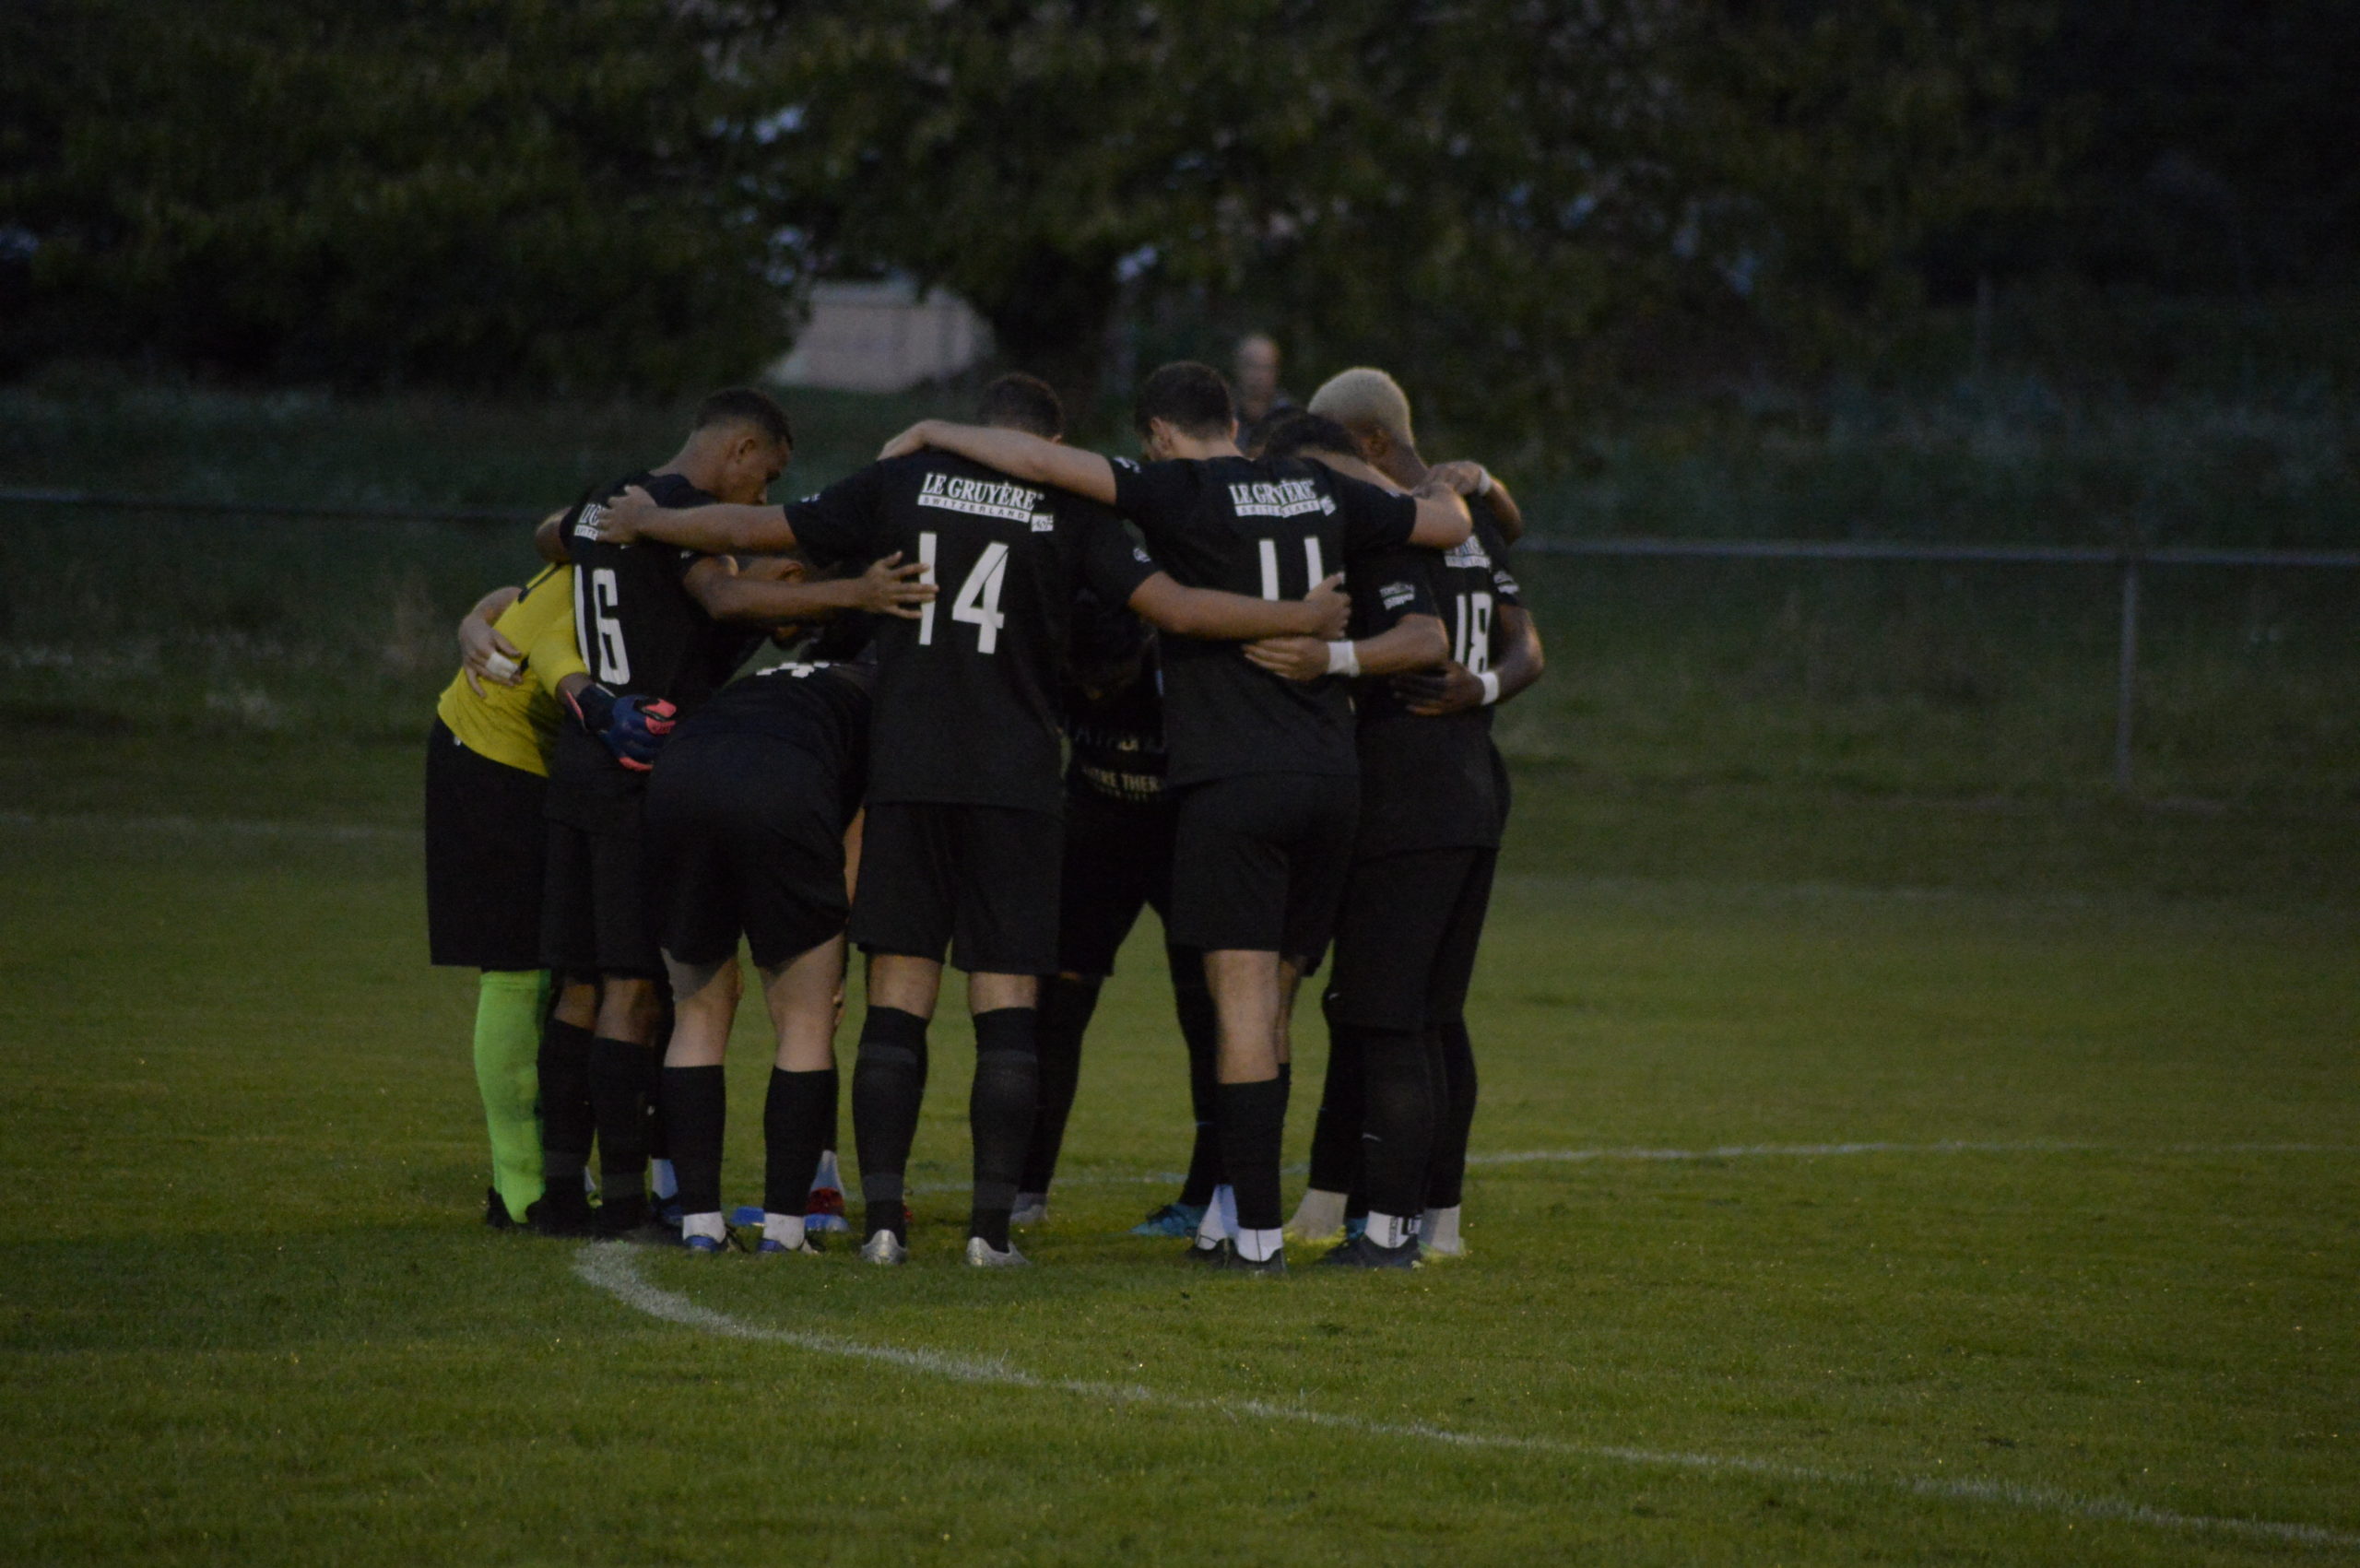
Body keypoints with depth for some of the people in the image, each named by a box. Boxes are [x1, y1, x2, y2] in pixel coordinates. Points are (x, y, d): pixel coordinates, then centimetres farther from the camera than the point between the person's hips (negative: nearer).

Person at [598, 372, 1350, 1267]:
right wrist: (1303, 618, 8)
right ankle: (991, 1225, -5)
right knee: (1006, 1003, 1)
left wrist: (644, 522, 26)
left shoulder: (903, 481, 5)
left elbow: (752, 531, 10)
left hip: (906, 773, 1)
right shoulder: (1069, 510, 1)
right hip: (1016, 781, -1)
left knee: (898, 999, 4)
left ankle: (883, 1219, -1)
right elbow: (1174, 608, -4)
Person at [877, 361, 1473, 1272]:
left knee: (1243, 995, -7)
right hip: (1331, 777, 6)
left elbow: (1043, 462, -15)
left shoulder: (1183, 494, -5)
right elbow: (1448, 522, 24)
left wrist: (932, 434, -1)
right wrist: (1449, 488, 47)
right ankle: (1252, 1212, 11)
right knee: (1271, 1001, 12)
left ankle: (1258, 1231, -13)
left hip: (1235, 779, -6)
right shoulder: (1317, 491, 12)